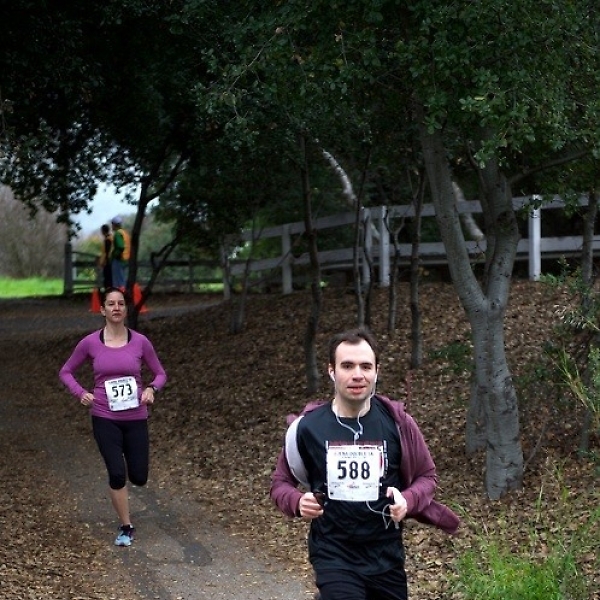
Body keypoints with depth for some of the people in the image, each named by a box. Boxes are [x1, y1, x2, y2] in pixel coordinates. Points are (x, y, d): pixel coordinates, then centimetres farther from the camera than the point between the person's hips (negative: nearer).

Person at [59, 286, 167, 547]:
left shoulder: (140, 342, -4)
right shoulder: (90, 343, -5)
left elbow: (160, 373, 7)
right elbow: (66, 372, 8)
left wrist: (151, 389, -13)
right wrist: (81, 393, -9)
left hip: (135, 419, 1)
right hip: (105, 419, -1)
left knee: (139, 478, 5)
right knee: (117, 474, -13)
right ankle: (126, 527, 8)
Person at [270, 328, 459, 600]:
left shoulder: (397, 422, -5)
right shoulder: (307, 426, -7)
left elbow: (426, 476, 6)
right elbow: (280, 482, 6)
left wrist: (408, 500, -14)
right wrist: (297, 501, -15)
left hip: (386, 557, 2)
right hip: (334, 557, -2)